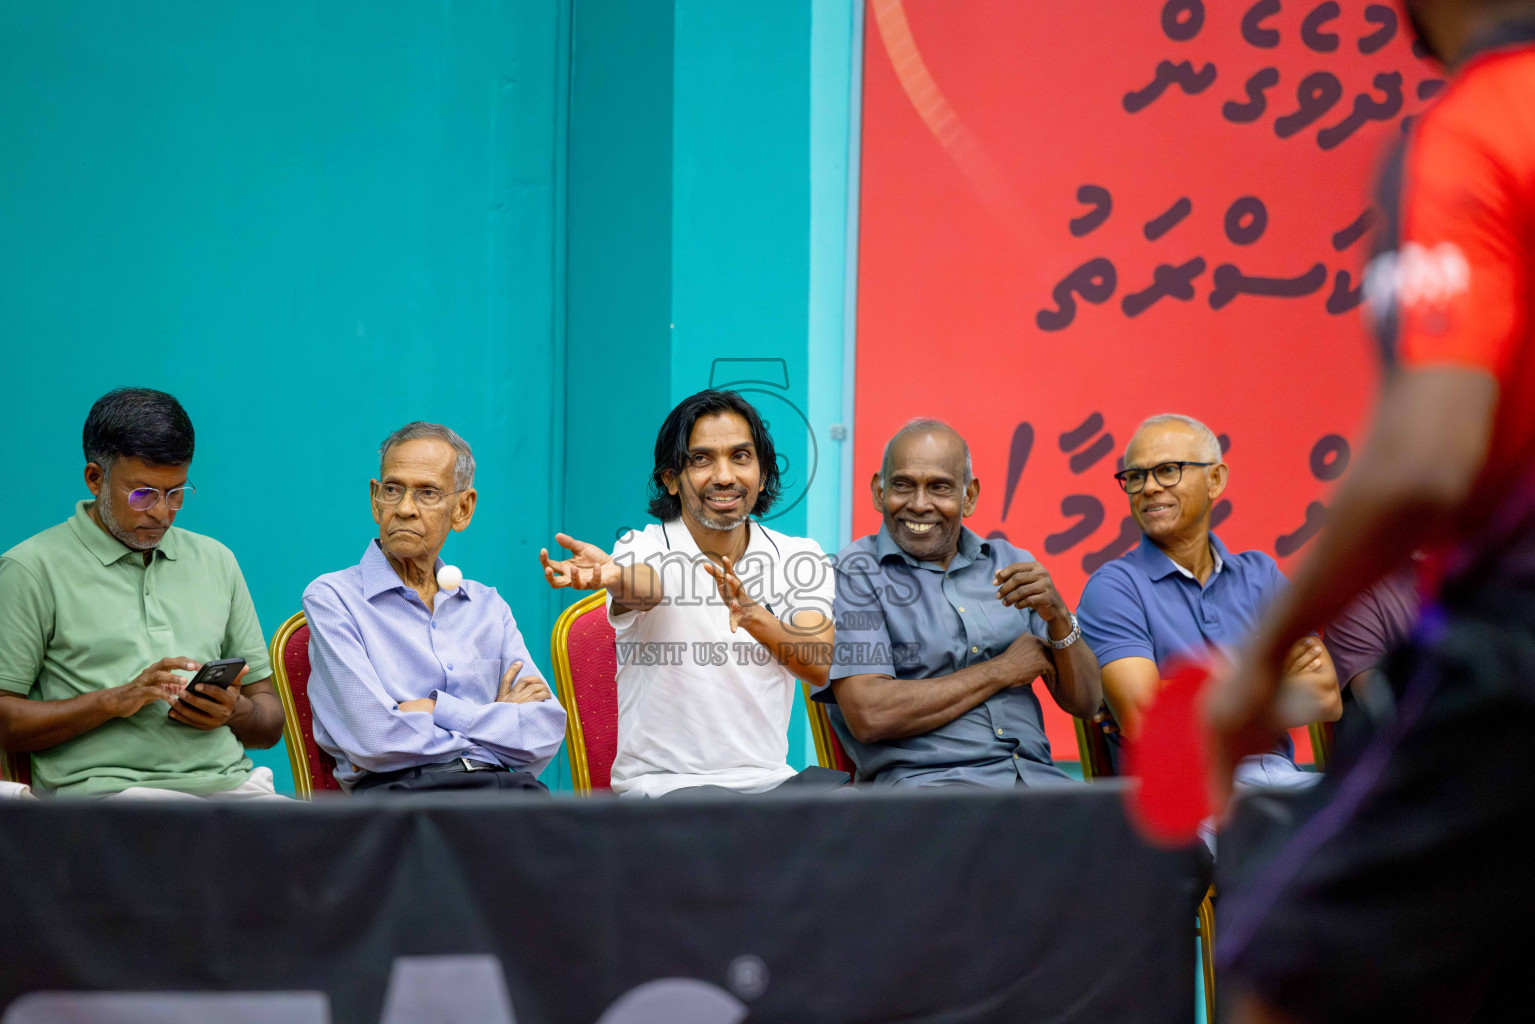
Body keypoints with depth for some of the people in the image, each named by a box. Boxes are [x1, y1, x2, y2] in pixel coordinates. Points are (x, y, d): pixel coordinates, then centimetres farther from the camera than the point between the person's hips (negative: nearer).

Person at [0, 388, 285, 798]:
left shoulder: (216, 561, 22)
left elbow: (271, 724, 24)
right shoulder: (33, 569, 6)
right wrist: (116, 700, -10)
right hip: (106, 786, -6)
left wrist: (234, 712, 0)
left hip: (229, 781, 6)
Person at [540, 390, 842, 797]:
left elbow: (821, 667, -11)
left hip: (769, 779, 4)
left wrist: (755, 617, -33)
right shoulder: (647, 548, -3)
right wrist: (611, 575, -54)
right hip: (663, 784, -4)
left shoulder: (798, 557, 6)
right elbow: (645, 590, -29)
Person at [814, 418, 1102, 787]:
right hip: (923, 779, -4)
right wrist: (1002, 670, -2)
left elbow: (1084, 702, 17)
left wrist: (1058, 616, -4)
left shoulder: (1013, 566, 19)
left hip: (1035, 774, 5)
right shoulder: (855, 573, 2)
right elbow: (869, 717, -12)